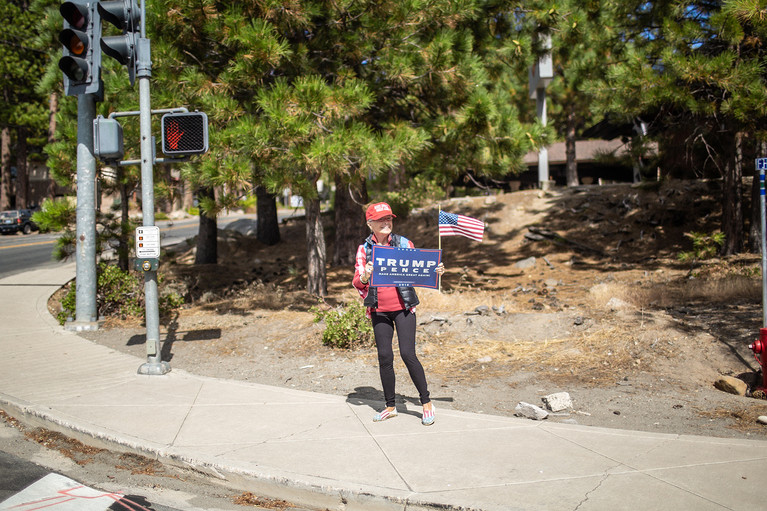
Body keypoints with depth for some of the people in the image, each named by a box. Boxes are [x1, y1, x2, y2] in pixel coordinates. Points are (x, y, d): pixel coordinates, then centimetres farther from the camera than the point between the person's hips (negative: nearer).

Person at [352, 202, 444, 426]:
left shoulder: (404, 243, 3)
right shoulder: (364, 249, 5)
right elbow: (357, 283, 2)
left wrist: (435, 271, -11)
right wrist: (365, 276, -20)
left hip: (403, 307, -2)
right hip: (379, 310, 2)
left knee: (408, 354, -9)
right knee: (384, 357, 5)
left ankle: (426, 403, 6)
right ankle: (390, 406, 20)